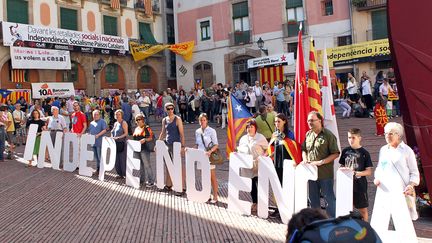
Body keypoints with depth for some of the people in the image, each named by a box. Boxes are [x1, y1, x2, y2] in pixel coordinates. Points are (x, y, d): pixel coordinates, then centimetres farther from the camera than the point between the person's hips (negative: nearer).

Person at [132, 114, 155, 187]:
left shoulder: (147, 128, -6)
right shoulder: (136, 128, 17)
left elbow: (151, 137, -13)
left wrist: (144, 140, -25)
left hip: (144, 149, -8)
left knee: (147, 165, -7)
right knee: (140, 165, 15)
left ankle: (151, 181, -2)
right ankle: (142, 180, 25)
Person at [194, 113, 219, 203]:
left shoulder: (211, 131, -8)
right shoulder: (197, 132, 8)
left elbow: (216, 145, -10)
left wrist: (210, 151, -26)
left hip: (209, 156, -5)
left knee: (212, 177, 1)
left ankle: (215, 197, 9)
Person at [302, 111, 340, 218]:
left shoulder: (328, 135, -10)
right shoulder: (308, 134, 9)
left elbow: (335, 154, -13)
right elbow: (303, 149, 19)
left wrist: (321, 162, -20)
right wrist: (305, 160, 0)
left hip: (325, 174, -6)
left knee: (329, 197, 1)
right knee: (313, 198, 17)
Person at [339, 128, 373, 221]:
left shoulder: (364, 153, -7)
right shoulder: (345, 151, 4)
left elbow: (369, 171, -8)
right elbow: (342, 166, 13)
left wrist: (356, 173, -21)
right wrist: (344, 170, -9)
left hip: (360, 185, -3)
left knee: (363, 209, 9)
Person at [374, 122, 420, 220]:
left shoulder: (407, 150, 2)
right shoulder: (383, 150, 13)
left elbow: (414, 172, 3)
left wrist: (411, 186, -11)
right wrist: (377, 178, 4)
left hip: (402, 191, -3)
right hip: (385, 190, 4)